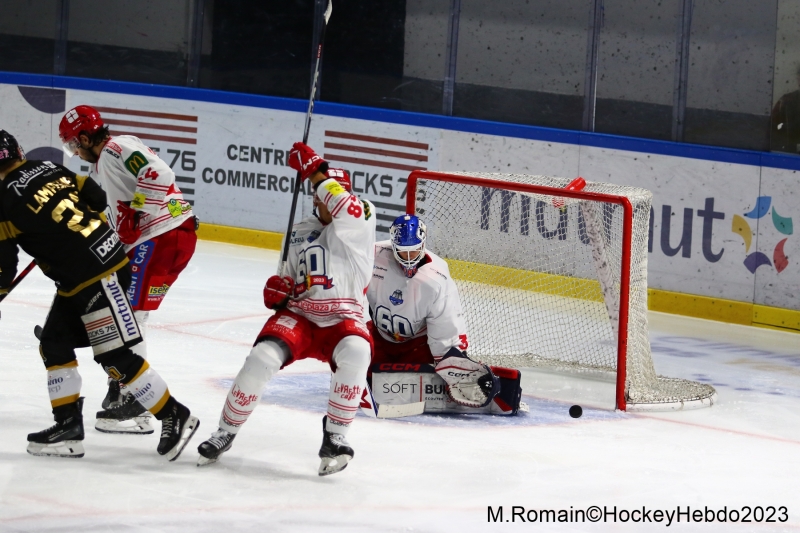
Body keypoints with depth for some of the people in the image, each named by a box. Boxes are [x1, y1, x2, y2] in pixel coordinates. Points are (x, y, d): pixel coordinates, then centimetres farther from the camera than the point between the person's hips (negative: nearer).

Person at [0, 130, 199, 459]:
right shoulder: (50, 170, 9)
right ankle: (69, 427, 13)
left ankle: (175, 417, 2)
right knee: (54, 344, 12)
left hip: (95, 278, -10)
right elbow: (97, 199, 15)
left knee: (115, 357, -5)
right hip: (109, 255, 10)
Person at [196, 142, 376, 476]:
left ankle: (335, 436, -23)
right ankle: (226, 433, -6)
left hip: (343, 320, -3)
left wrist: (314, 170, -22)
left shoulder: (360, 223, 0)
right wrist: (279, 289, 2)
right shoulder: (300, 233, 15)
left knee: (355, 353, -37)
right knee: (262, 357, -24)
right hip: (299, 316, 3)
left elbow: (346, 208, -23)